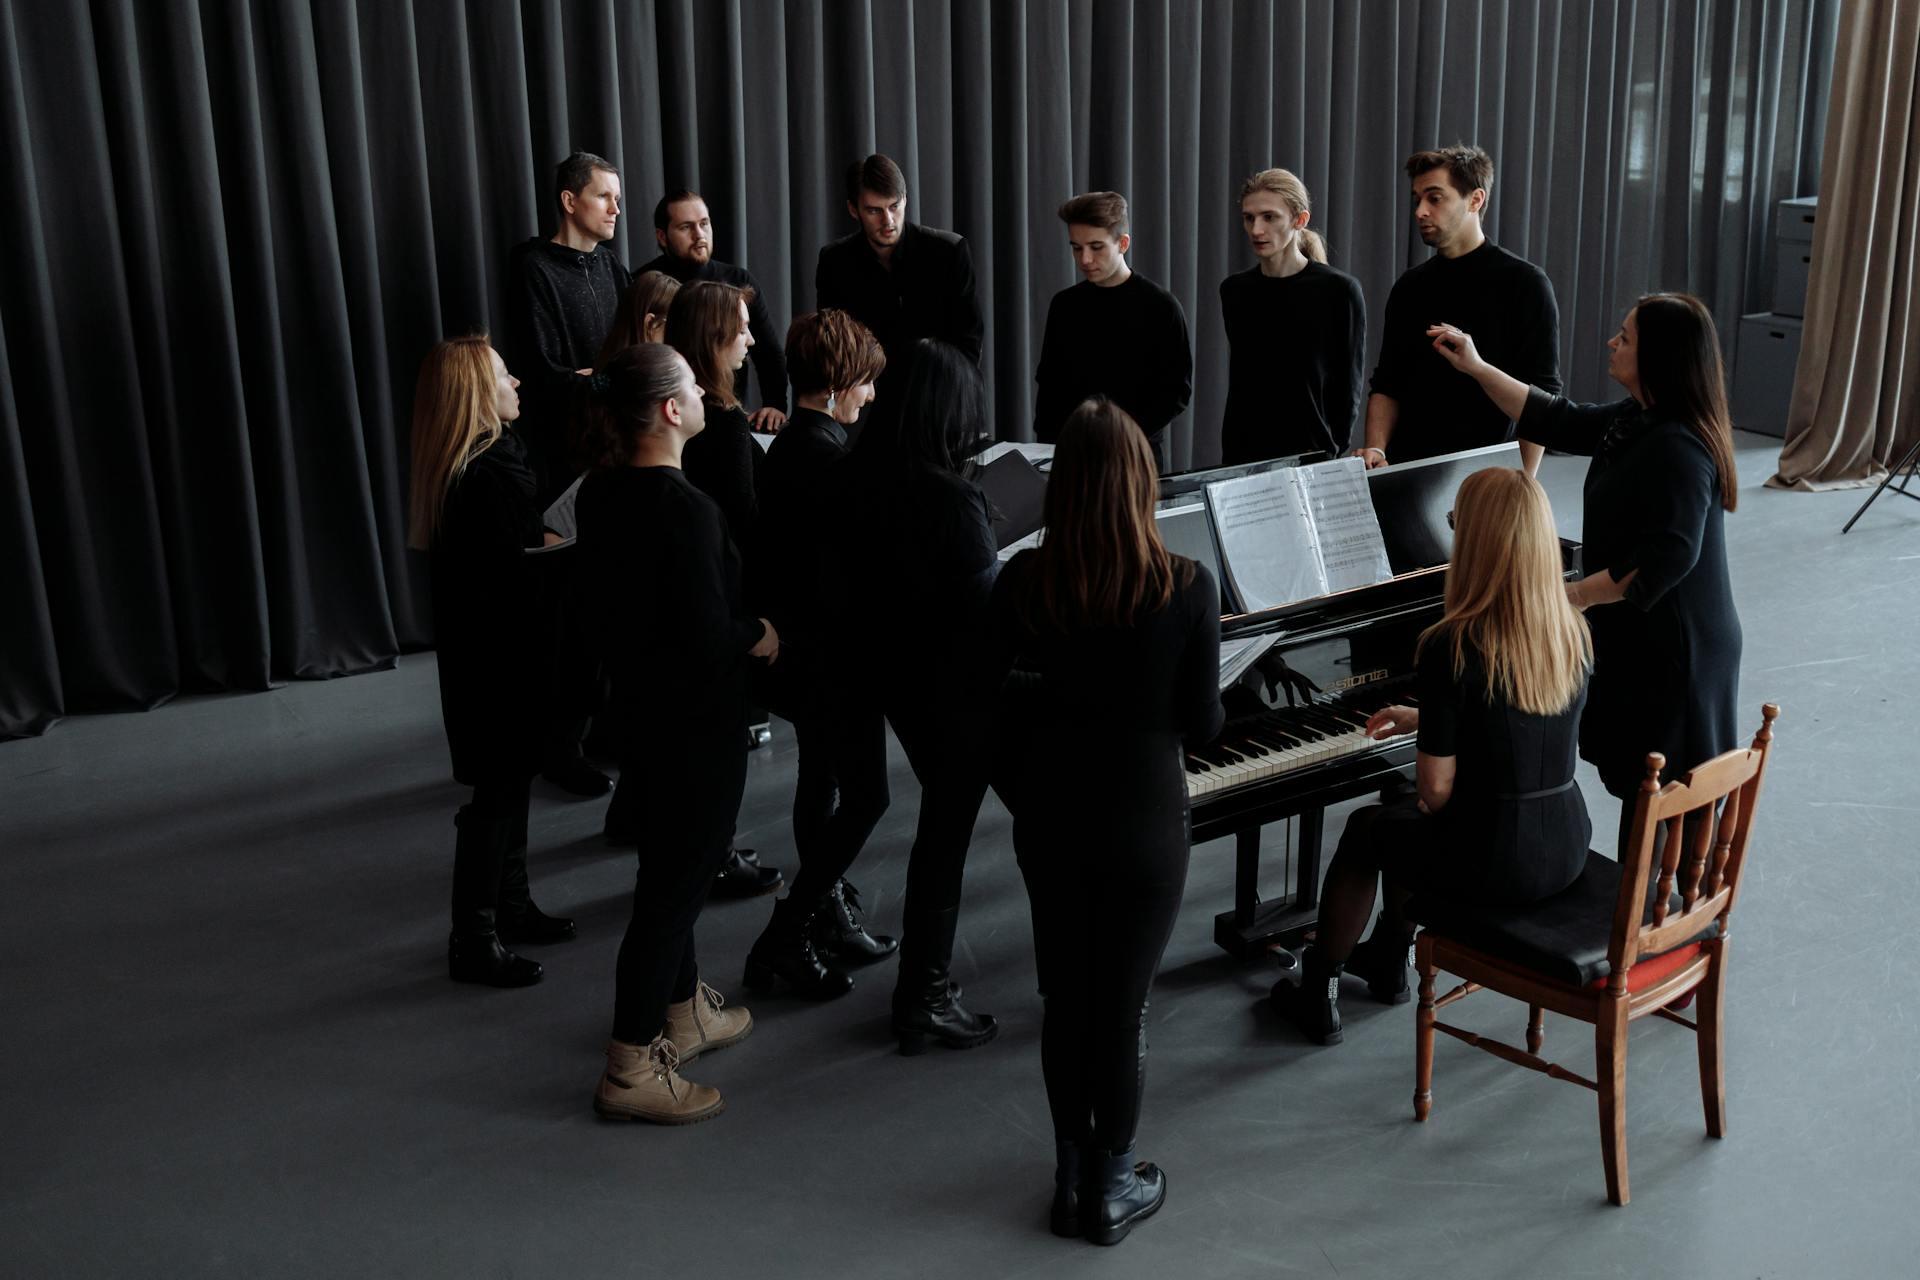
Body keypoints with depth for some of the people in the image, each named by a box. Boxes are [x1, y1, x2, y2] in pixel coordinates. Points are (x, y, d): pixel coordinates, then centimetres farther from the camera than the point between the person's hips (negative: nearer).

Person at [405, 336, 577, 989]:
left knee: (509, 782, 20)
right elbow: (520, 581, -23)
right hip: (500, 661, -10)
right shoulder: (493, 477, -25)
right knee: (498, 793, 0)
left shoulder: (455, 470, 6)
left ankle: (510, 905, 34)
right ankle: (474, 940, 11)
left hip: (476, 653, 10)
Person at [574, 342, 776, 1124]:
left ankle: (683, 1013, 41)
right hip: (698, 723, -9)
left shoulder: (601, 493, 2)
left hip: (637, 703, 9)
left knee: (667, 865, 23)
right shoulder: (686, 510, -25)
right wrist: (761, 635, -7)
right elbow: (710, 638, -26)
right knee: (676, 882, 1)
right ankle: (631, 1068, 10)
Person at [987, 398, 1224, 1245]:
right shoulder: (1186, 589, -16)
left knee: (1066, 999, 17)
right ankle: (1111, 1190, 25)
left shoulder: (1021, 584, -10)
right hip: (1144, 825, -2)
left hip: (1049, 823, 3)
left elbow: (998, 710, -4)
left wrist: (1027, 801, 12)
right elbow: (1202, 725, -10)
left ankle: (1071, 1176, 31)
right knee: (1123, 1004, 10)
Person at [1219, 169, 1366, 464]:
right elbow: (1239, 383, 12)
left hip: (1311, 456, -3)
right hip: (1244, 456, 4)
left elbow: (1348, 393, -3)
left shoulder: (1339, 291, -6)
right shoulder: (1235, 290, 6)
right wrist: (1229, 455, 5)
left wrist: (1329, 459, -8)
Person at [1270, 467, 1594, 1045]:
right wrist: (1423, 718, 26)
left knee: (1365, 829, 23)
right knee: (1407, 818, 31)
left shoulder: (1452, 646, -22)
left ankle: (1319, 994, 35)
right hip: (1566, 846, 6)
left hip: (1488, 861, -6)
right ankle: (1387, 959, 49)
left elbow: (1436, 789, -18)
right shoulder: (1572, 630, -1)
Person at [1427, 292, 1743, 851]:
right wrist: (1476, 367, 17)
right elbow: (1558, 421, 19)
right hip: (1641, 639, 10)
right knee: (1639, 785, 18)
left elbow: (1668, 557, -30)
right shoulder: (1635, 422, 7)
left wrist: (1574, 595, -25)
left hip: (1670, 653, -10)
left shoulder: (1677, 448, -24)